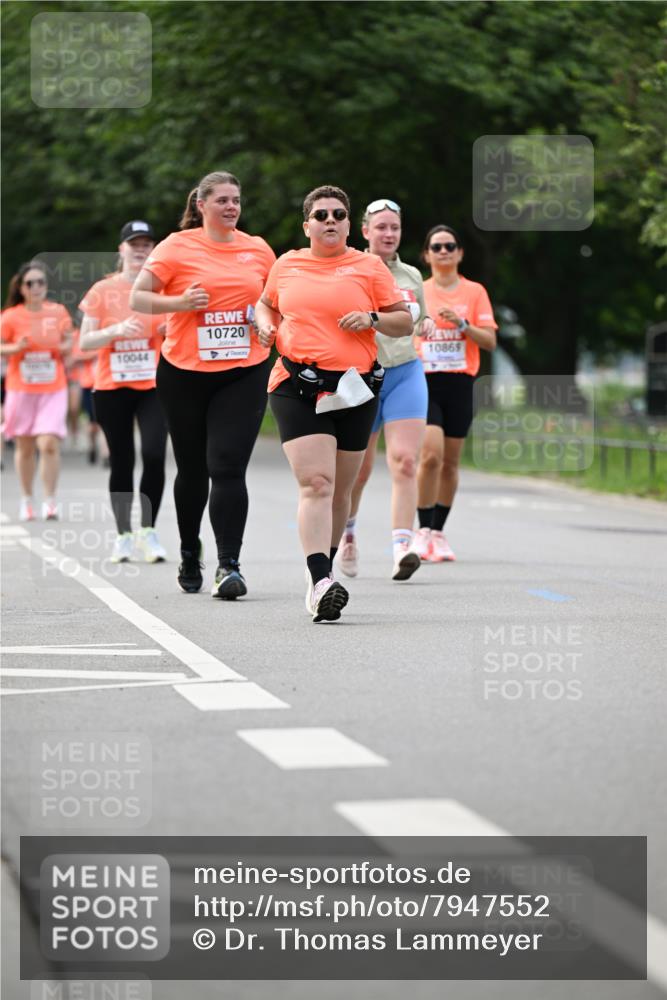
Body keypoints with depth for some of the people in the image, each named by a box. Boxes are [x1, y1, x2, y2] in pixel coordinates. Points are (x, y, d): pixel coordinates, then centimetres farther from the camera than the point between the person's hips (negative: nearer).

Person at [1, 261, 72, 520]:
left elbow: (68, 341, 13)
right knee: (24, 447, 8)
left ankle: (50, 502, -6)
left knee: (49, 444, -13)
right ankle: (26, 500, 21)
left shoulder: (58, 312, 0)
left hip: (53, 389, 0)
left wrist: (64, 347, -9)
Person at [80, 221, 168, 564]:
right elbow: (84, 342, 0)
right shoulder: (103, 291, 4)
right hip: (111, 387, 0)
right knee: (121, 462, 4)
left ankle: (148, 531, -6)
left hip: (154, 385, 0)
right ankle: (123, 535, 11)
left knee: (154, 455, -15)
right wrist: (116, 330, -16)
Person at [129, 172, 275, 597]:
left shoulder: (258, 249, 7)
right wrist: (179, 302, -18)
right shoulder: (177, 247, -2)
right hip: (185, 374, 0)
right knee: (193, 469, 11)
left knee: (228, 467, -13)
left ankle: (229, 565, -13)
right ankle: (190, 553, 33)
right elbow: (138, 298, -3)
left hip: (244, 373, 1)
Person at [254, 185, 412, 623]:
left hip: (354, 389, 1)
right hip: (298, 388, -1)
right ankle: (321, 581, -27)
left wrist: (372, 319, -11)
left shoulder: (369, 266, 7)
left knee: (339, 491, 10)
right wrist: (265, 324, 7)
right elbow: (266, 303, 29)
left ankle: (325, 569, 29)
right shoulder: (287, 265, 12)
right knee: (315, 483, -17)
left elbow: (405, 322, 8)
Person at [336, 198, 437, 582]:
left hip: (406, 374, 2)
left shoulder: (411, 276, 9)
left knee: (405, 462, -16)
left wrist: (427, 324, 1)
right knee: (358, 467, 9)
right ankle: (347, 533, 37)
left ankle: (402, 548, -22)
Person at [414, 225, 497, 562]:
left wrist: (462, 324, -15)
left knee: (450, 462, 5)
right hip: (425, 382, -1)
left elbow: (490, 341, -1)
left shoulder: (474, 292, 5)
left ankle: (438, 532, 17)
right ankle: (423, 530, -9)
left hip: (459, 383, 1)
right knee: (431, 454, -18)